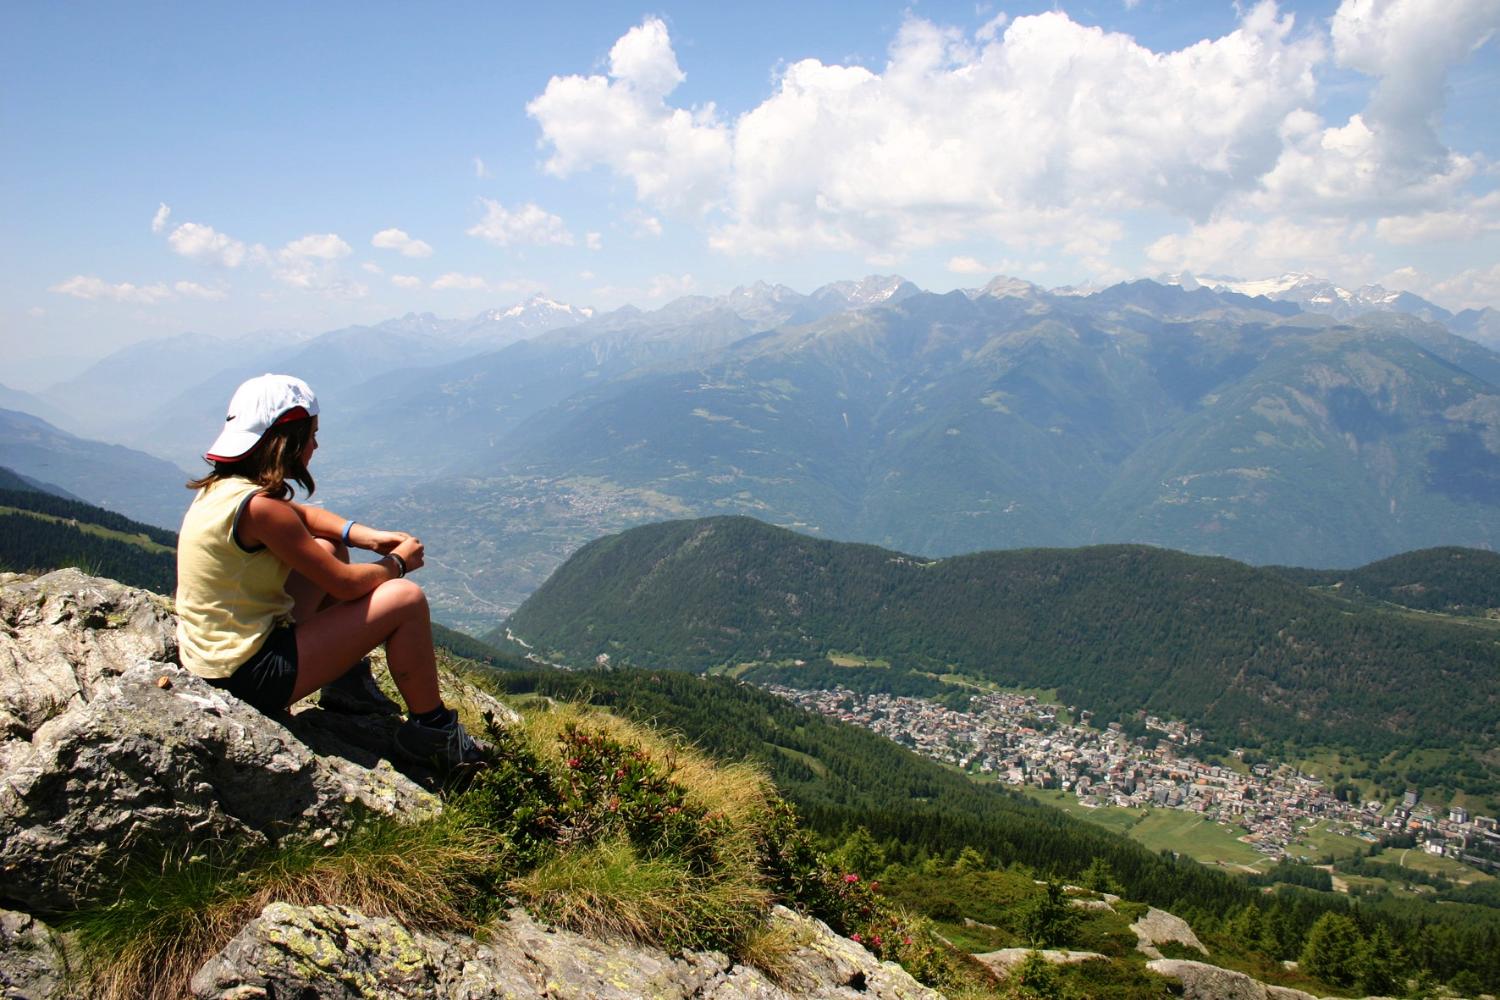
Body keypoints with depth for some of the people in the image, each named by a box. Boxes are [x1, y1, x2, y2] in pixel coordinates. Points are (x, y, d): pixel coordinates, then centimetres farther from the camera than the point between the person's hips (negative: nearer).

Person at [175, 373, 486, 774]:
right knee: (406, 599, -8)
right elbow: (345, 584, -18)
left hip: (210, 658, 10)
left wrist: (369, 537, 7)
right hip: (250, 674, -10)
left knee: (329, 548, 22)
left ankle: (349, 687, 26)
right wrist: (397, 562, 1)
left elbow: (303, 515, 22)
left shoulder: (222, 486, 5)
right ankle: (433, 731, 8)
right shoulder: (258, 507, -24)